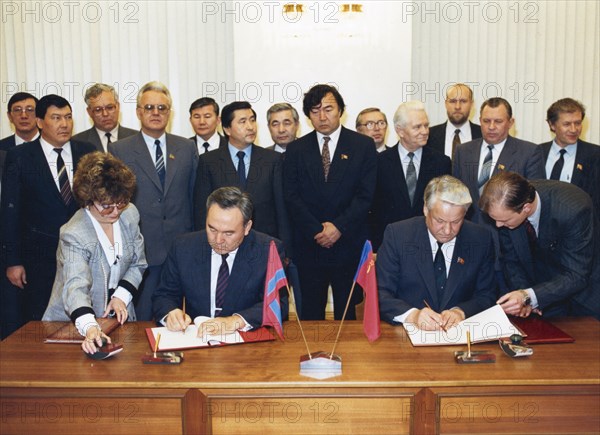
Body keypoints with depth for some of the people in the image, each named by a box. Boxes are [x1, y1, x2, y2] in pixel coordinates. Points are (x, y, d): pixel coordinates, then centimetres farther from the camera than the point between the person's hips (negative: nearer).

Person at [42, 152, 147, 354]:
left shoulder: (129, 214, -3)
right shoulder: (74, 235, -20)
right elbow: (76, 288, -32)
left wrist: (121, 296, -6)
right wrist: (90, 328, -47)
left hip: (118, 317, 4)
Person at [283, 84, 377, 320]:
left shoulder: (363, 145, 3)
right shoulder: (296, 149, 7)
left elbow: (366, 194, -4)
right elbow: (291, 196, 1)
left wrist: (339, 227, -13)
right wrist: (316, 230, -10)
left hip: (349, 244, -1)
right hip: (308, 246, 1)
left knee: (346, 313, 8)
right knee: (310, 313, 7)